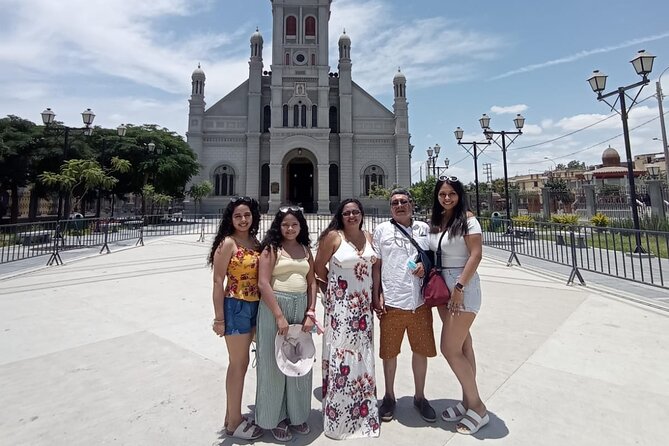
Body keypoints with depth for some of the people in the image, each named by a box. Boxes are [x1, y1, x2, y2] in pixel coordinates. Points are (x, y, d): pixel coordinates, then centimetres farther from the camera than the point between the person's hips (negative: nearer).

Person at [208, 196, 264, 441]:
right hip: (236, 307, -7)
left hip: (254, 307, 7)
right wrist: (219, 317, -15)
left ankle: (231, 415, 36)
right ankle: (235, 423, 26)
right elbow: (218, 282, -14)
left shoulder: (255, 242, 7)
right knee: (239, 364, 6)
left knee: (239, 363, 18)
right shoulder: (228, 243, -13)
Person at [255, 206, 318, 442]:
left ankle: (296, 414, 34)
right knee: (275, 362, 8)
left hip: (301, 307, 5)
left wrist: (310, 312, 0)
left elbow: (312, 282, 9)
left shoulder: (305, 249, 10)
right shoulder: (271, 248, -5)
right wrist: (279, 316, -15)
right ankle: (275, 417, 28)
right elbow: (263, 283, -12)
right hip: (274, 307, -4)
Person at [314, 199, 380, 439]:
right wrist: (332, 290, 6)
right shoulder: (333, 236, -9)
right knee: (341, 354, 2)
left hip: (363, 303, 5)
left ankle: (362, 413, 34)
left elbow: (373, 267, 12)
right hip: (340, 303, -5)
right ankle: (339, 417, 21)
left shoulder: (368, 237, 6)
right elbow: (319, 267, -2)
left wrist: (376, 296, 8)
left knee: (362, 355, 14)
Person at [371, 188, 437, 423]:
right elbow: (376, 265, 1)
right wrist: (377, 296, -4)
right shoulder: (382, 230, 1)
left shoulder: (424, 229, 7)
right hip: (392, 301, -2)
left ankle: (420, 397, 36)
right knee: (389, 351, 11)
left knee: (422, 350, 14)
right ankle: (389, 397, 34)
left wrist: (426, 266, -7)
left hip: (420, 301, 2)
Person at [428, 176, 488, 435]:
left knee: (450, 348, -5)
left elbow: (476, 255, -16)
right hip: (442, 286, 7)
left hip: (463, 287, -6)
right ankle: (468, 401, 29)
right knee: (462, 346, 15)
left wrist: (459, 287, -20)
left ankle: (477, 408, 15)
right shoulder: (435, 221, 9)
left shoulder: (467, 219, -10)